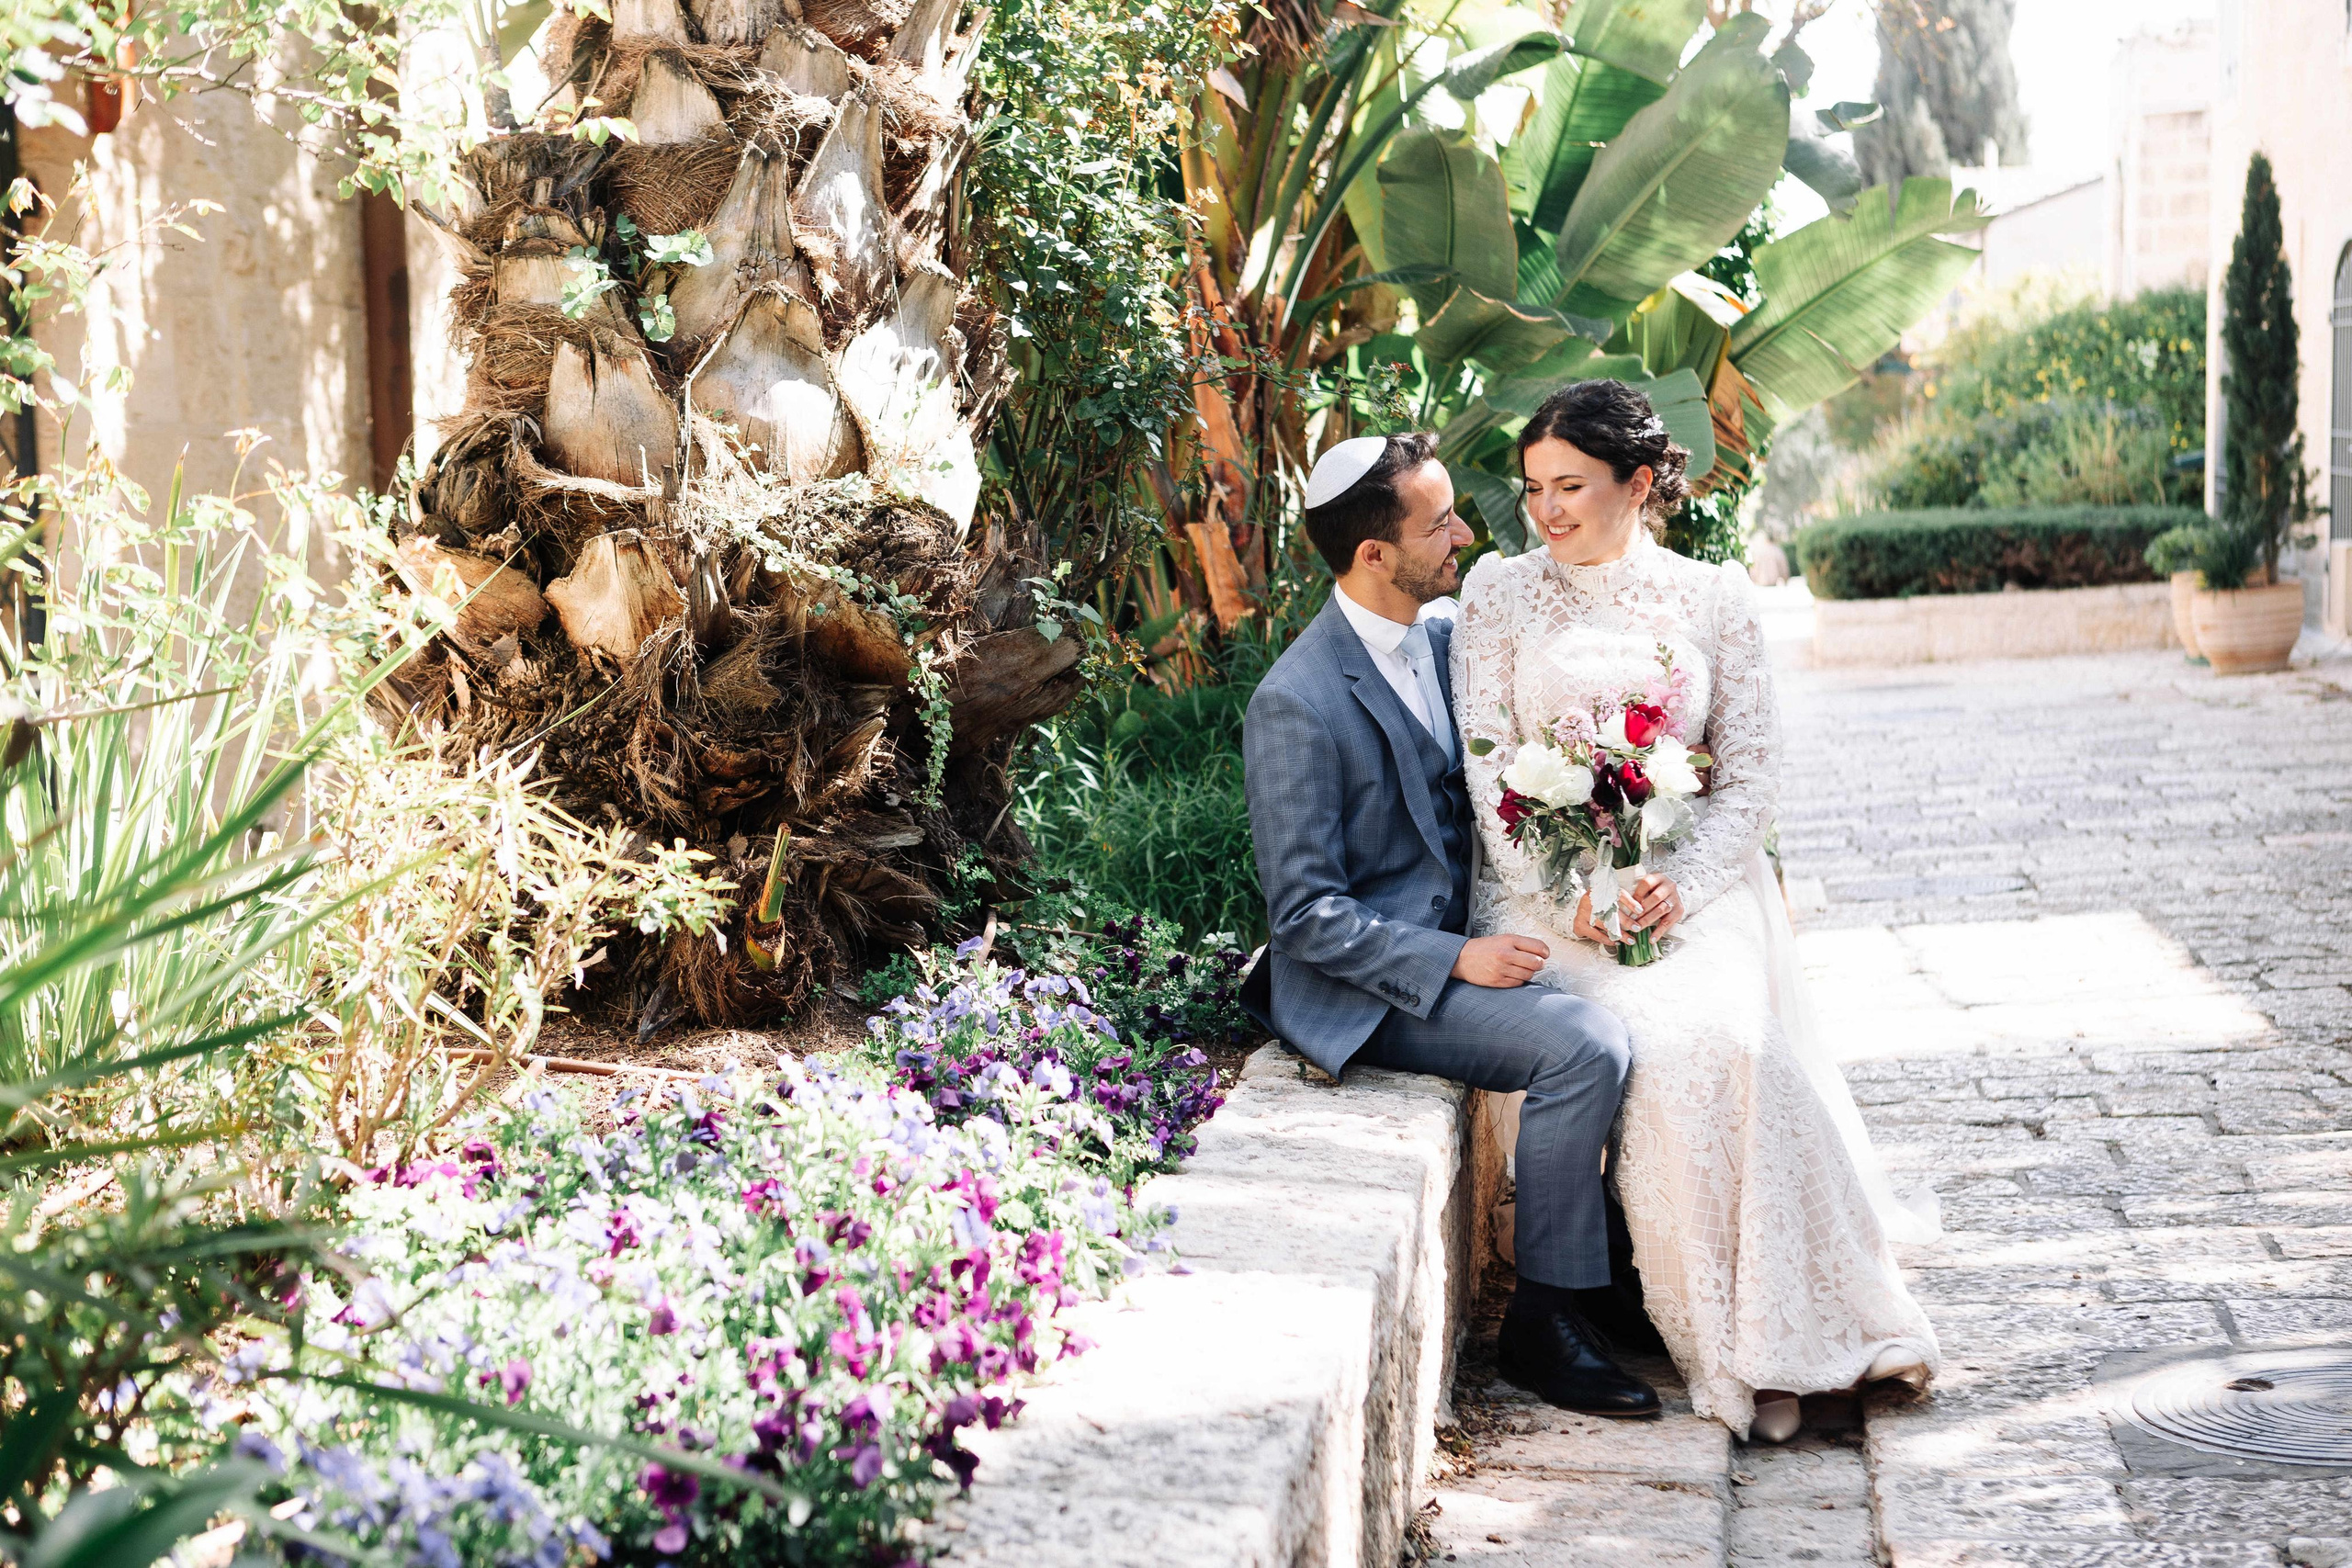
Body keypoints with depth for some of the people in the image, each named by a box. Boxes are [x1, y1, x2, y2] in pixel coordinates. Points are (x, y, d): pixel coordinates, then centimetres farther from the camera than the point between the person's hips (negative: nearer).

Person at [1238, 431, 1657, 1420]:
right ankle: (1542, 1321, -12)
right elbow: (1306, 916, -17)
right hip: (1369, 990, -8)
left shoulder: (1448, 634, 6)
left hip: (1462, 943, 8)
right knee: (1584, 1044, -25)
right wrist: (1455, 960, -23)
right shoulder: (1297, 705, -18)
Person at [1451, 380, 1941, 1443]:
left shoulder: (1713, 598, 9)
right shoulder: (1501, 592, 6)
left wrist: (1681, 885, -13)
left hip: (1692, 886, 1)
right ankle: (1720, 1346, -18)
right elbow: (1489, 770, 1)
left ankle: (1780, 1332, -20)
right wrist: (1570, 896, -14)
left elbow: (1751, 775, 5)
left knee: (1731, 1037, -29)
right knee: (1652, 1042, -29)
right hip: (1547, 890, -1)